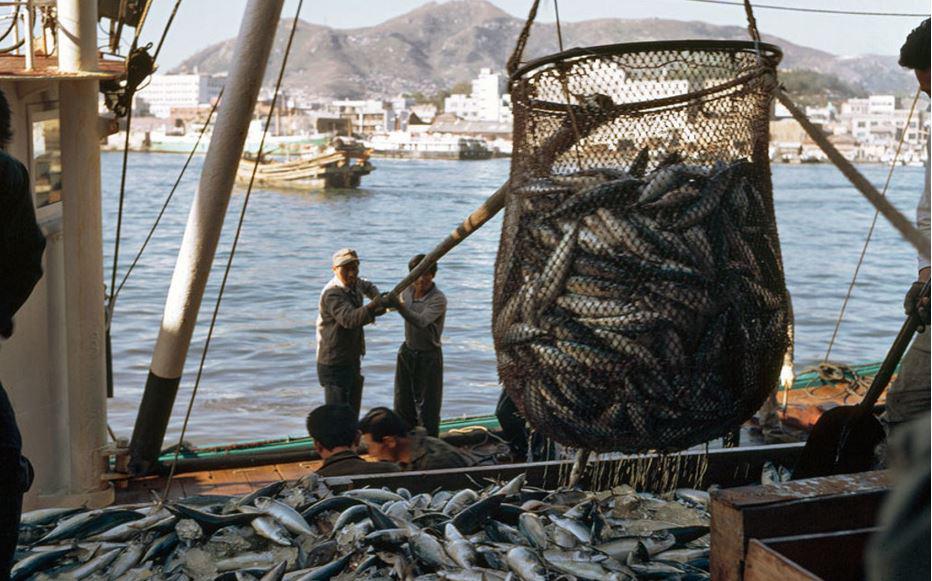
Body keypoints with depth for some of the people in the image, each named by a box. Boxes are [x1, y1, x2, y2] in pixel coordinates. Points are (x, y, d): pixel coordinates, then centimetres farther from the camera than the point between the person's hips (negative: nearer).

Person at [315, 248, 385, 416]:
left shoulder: (354, 284, 5)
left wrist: (378, 298, 9)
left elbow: (367, 286, 29)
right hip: (334, 365, -9)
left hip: (352, 361, 9)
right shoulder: (332, 294, -23)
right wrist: (372, 307, -53)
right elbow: (349, 319, -40)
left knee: (352, 414, 18)